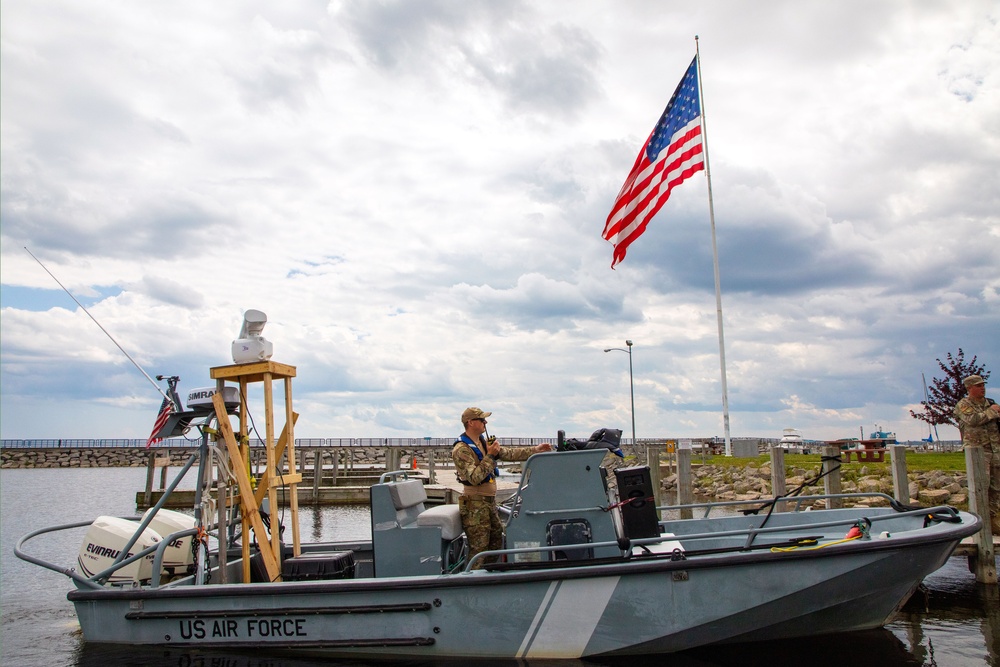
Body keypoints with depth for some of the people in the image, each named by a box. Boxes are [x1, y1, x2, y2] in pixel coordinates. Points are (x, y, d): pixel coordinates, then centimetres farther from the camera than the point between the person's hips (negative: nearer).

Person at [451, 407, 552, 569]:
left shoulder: (484, 442, 11)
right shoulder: (461, 449, -16)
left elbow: (509, 453, 11)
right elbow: (474, 478, -24)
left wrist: (535, 450, 5)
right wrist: (490, 456, -23)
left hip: (489, 501, 9)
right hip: (475, 503, -9)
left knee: (496, 540, 17)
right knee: (479, 547, -5)